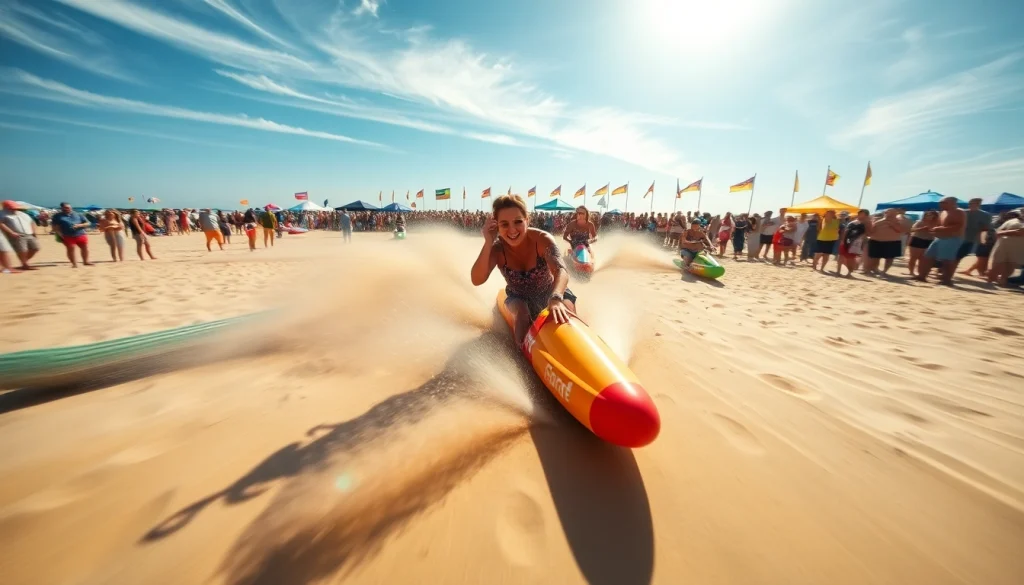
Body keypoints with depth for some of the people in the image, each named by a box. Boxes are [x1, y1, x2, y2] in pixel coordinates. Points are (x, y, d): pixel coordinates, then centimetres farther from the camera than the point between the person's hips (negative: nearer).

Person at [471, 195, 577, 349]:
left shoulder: (543, 239, -28)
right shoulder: (497, 248, -23)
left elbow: (561, 271, -44)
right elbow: (477, 280, -36)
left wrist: (556, 299, -65)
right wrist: (488, 242, -43)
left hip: (549, 292, 0)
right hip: (519, 298, 0)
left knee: (566, 312, -23)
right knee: (523, 312, -30)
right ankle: (523, 350, -9)